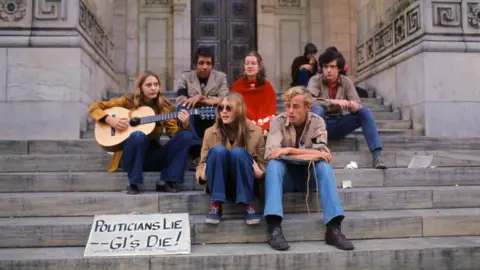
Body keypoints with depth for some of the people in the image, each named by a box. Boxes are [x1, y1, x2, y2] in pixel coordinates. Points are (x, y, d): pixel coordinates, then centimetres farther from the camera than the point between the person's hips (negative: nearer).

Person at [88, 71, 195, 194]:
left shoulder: (164, 106, 2)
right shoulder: (129, 100, -4)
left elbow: (174, 133, -5)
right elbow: (94, 107, -2)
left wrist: (184, 125, -26)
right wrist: (110, 119, -20)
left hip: (152, 155, 3)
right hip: (129, 156, -3)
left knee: (186, 135, -17)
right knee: (138, 135, -37)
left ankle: (166, 181, -15)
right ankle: (133, 183, -20)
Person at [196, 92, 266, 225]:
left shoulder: (255, 131, -3)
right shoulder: (210, 132, -2)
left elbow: (263, 163, 6)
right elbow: (202, 164, 4)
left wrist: (259, 171, -17)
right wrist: (203, 174, -19)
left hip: (244, 184, -1)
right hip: (218, 184, 1)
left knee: (238, 152, -30)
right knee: (218, 151, -28)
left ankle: (248, 205, -23)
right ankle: (215, 204, -24)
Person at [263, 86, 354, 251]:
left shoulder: (317, 122, -4)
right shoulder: (278, 121, -9)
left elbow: (322, 154, -18)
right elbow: (271, 153, -25)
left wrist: (290, 150, -24)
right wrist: (310, 154, -25)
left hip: (309, 176, 1)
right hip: (285, 176, -1)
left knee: (324, 165, -28)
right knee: (274, 163, -32)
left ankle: (334, 228, -33)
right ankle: (275, 228, -41)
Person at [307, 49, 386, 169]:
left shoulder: (346, 82, 0)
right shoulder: (316, 80, -9)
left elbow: (358, 105, -5)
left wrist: (354, 106, -31)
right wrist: (334, 101, -35)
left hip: (338, 124, 3)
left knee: (365, 112, -19)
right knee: (317, 109, -34)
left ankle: (377, 155, -26)